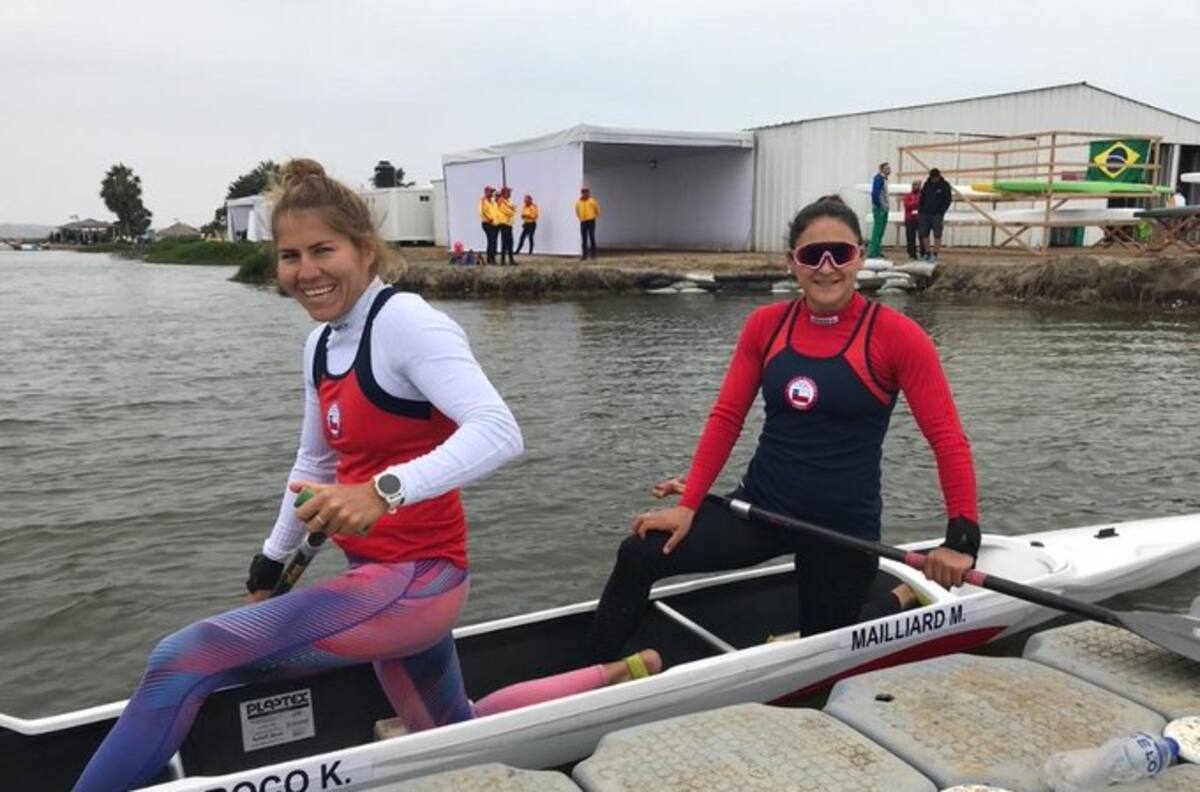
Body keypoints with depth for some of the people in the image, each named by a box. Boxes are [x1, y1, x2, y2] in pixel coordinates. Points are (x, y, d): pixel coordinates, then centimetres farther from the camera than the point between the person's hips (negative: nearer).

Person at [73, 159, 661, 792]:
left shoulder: (406, 322, -17)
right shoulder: (321, 344, 8)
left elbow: (499, 433, -30)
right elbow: (315, 467, 21)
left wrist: (385, 489, -42)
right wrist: (269, 568, 25)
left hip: (412, 581, -10)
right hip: (381, 575, 10)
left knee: (180, 663, -15)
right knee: (457, 732, 27)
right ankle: (616, 679, 36)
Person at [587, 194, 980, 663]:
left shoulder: (896, 335, -12)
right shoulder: (766, 325, -1)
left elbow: (947, 439, -12)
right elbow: (726, 418, -1)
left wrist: (962, 538, -20)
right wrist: (688, 505, -9)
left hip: (842, 529, -3)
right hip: (759, 507, 3)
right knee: (638, 556, -15)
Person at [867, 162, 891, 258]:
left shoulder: (883, 178, 16)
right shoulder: (878, 178, -13)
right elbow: (875, 193, -20)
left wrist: (885, 207, 14)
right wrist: (878, 206, -19)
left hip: (884, 208, 10)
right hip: (880, 208, -10)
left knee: (880, 231, 12)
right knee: (877, 231, -9)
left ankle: (877, 251, 17)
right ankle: (872, 252, -8)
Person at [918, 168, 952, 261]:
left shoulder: (944, 185, -3)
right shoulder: (927, 184, 10)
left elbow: (948, 200, -5)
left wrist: (941, 213, -12)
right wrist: (920, 210, 6)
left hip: (936, 215, -5)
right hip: (925, 214, 5)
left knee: (937, 234, -2)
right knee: (924, 233, 5)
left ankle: (935, 254, 1)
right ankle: (927, 253, 15)